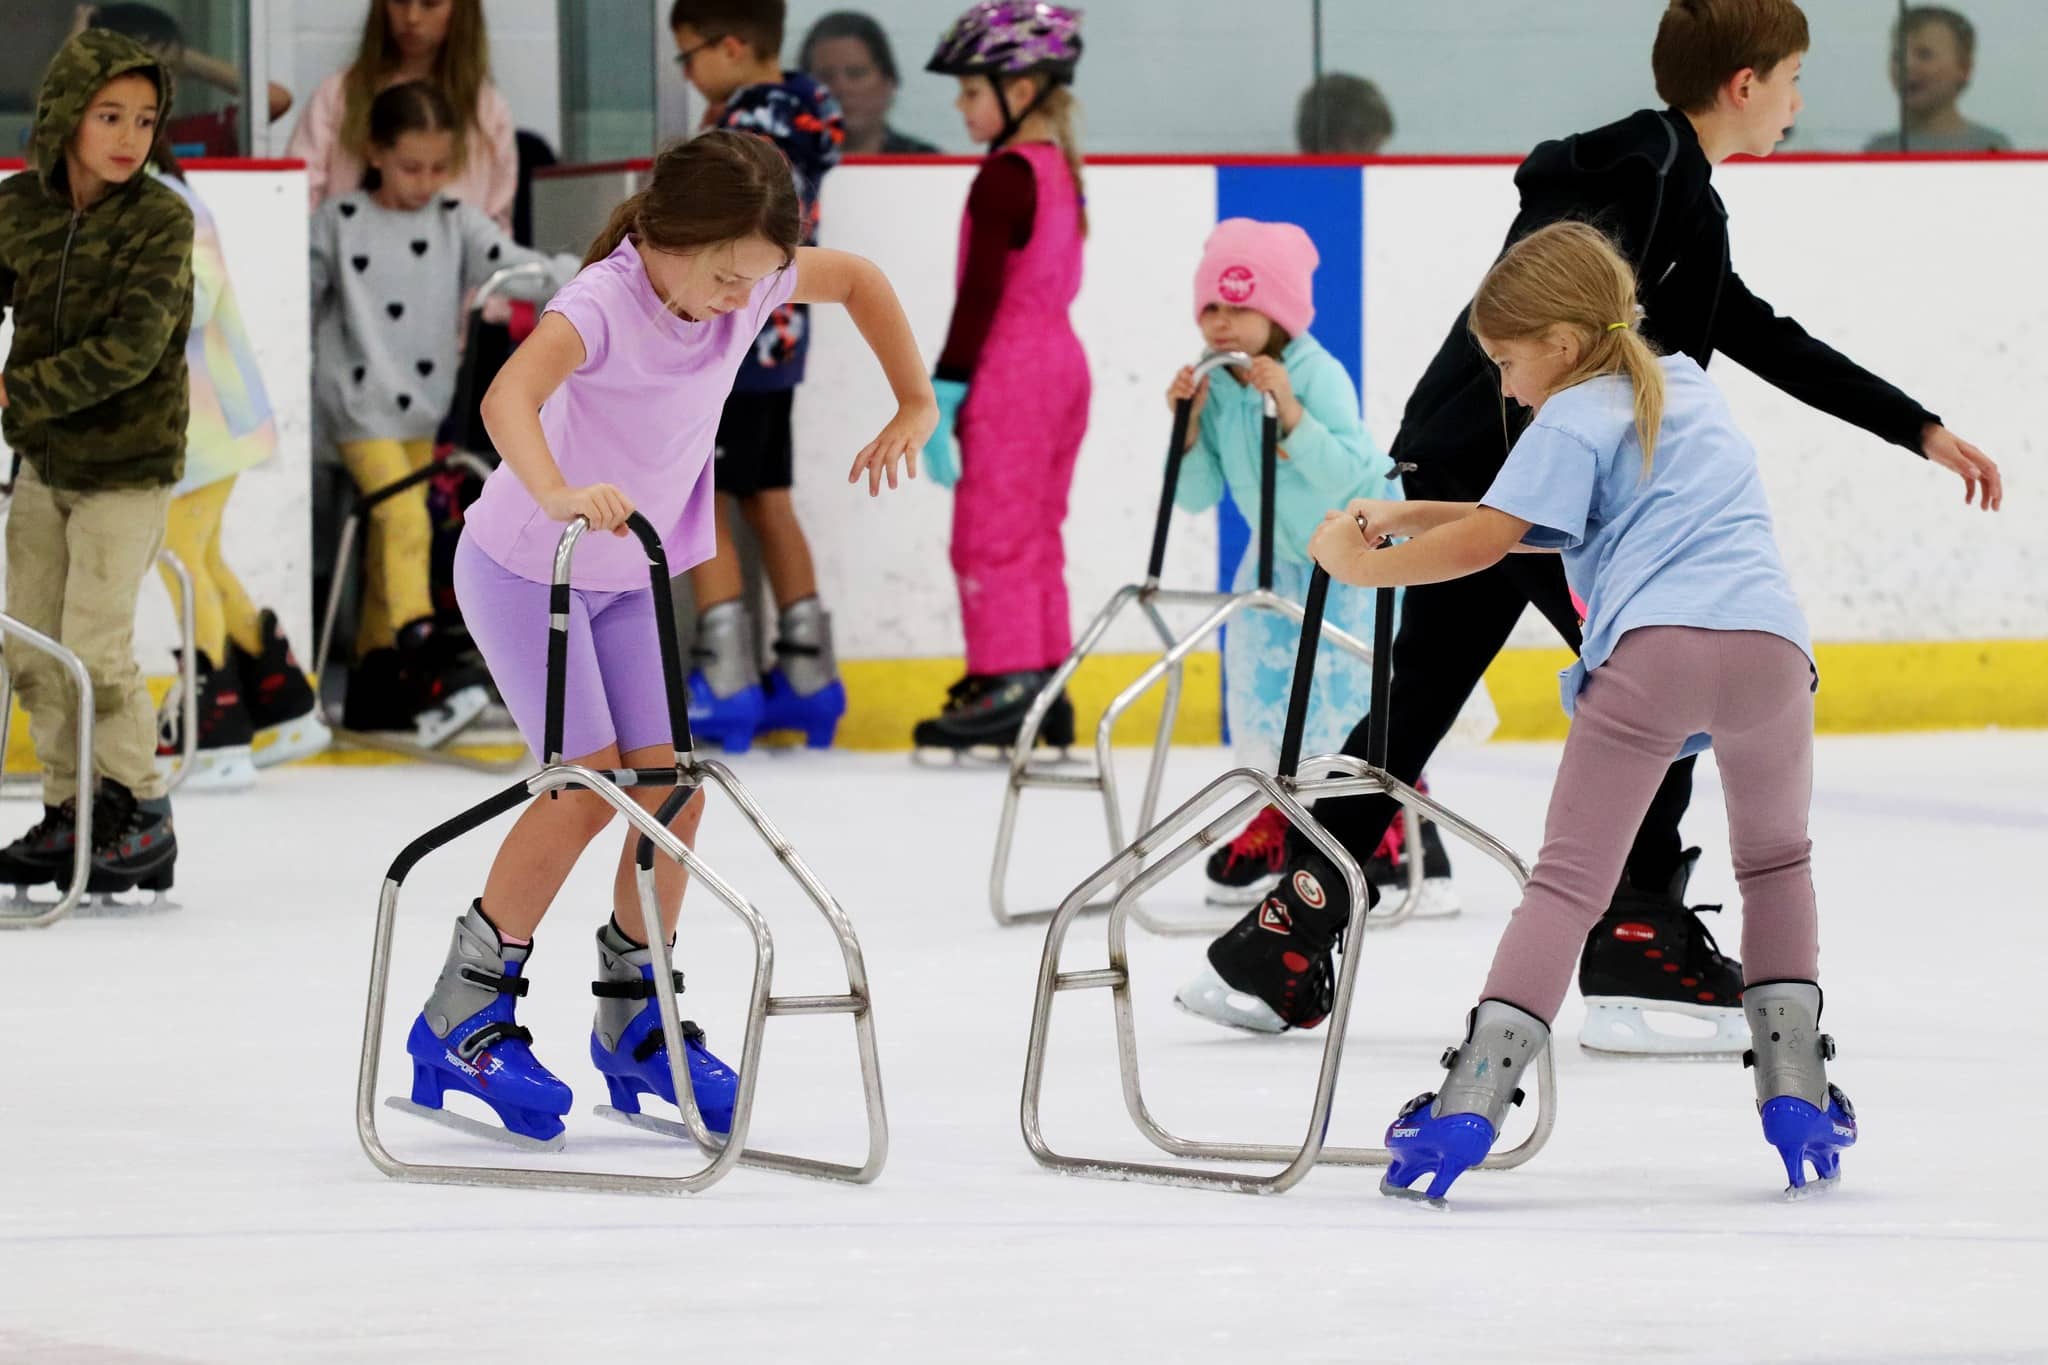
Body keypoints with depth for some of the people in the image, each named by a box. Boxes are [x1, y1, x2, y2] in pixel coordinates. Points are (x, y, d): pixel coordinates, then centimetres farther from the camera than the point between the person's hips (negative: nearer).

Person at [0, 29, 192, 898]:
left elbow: (130, 348, -27)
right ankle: (71, 815, 23)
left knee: (95, 647, -8)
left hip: (127, 466, -5)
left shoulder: (162, 223, -19)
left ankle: (142, 822, 8)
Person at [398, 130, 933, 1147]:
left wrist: (914, 405, 7)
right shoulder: (605, 303, -31)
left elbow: (858, 279, 9)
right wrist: (559, 497, -68)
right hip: (526, 568, -6)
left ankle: (634, 1025, 14)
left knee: (671, 789, -2)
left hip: (631, 578, 6)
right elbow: (509, 395, -51)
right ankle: (463, 1017, -6)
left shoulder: (745, 279, -12)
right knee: (591, 786, -16)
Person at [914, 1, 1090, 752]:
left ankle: (1007, 686, -4)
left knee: (991, 534, -4)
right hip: (1060, 357, 9)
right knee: (1036, 533, 15)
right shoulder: (1062, 170, 11)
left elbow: (982, 290, -20)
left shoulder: (1005, 177, -17)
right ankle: (1046, 681, 17)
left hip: (1008, 370, -9)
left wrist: (945, 390, -18)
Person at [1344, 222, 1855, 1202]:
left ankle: (1473, 1098, -10)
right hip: (1768, 643, 5)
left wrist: (1369, 567, 13)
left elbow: (1485, 542, -1)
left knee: (1568, 880, -2)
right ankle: (1795, 1086, 18)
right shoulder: (1689, 389, 32)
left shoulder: (1573, 423, 10)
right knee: (1776, 860, 26)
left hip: (1649, 648, -5)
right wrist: (1405, 515, 30)